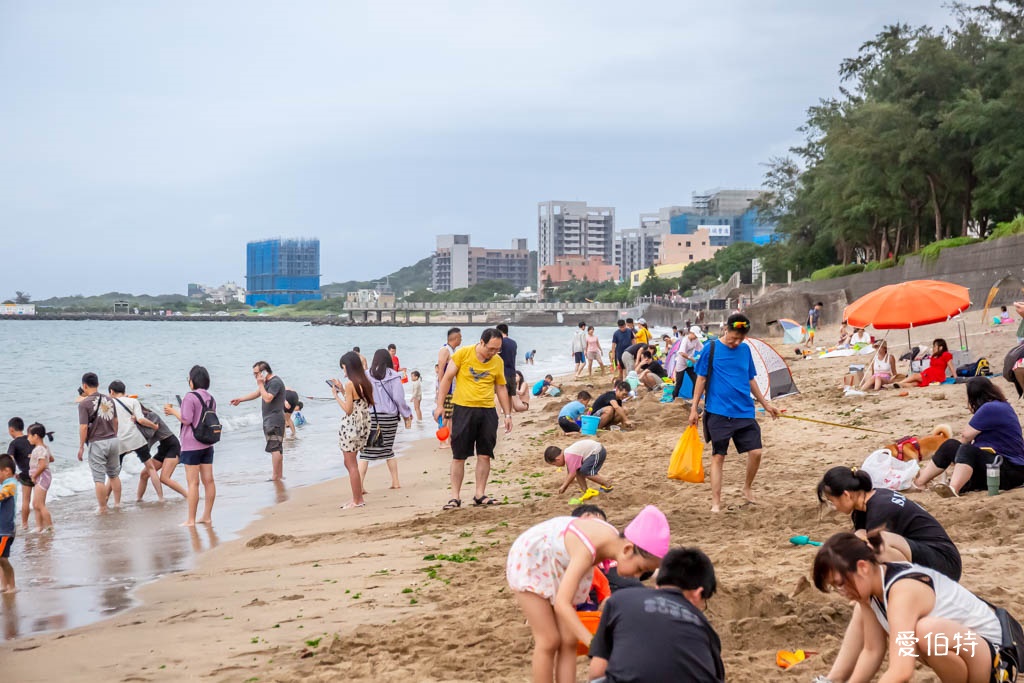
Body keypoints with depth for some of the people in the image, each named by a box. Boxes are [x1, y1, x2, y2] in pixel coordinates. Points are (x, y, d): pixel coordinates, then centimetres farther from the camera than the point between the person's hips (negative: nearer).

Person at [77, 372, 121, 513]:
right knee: (114, 474, 19)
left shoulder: (84, 403, -12)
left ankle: (103, 508, 5)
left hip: (97, 443, -5)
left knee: (99, 479, 2)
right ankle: (117, 503, 24)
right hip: (113, 440, 6)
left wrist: (81, 446, -7)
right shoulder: (109, 400, 6)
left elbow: (84, 427, -15)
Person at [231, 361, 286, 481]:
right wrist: (240, 399, 27)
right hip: (269, 419, 11)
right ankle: (279, 475, 16)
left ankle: (275, 476, -11)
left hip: (275, 419, -11)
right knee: (277, 449, 12)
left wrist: (260, 384, -16)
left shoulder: (275, 382, -15)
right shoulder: (267, 382, 17)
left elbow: (267, 398, -26)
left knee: (275, 448, -11)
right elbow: (257, 394, 28)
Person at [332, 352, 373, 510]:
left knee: (351, 464, 0)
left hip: (350, 426, -8)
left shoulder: (350, 384, -16)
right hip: (363, 426, 8)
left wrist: (336, 395, -6)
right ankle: (358, 498, 19)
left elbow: (348, 409, -16)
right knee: (350, 463, 18)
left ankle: (357, 501, 4)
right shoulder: (365, 383, 8)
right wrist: (342, 390, 18)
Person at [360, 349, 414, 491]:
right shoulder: (393, 376, -2)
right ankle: (395, 482, 23)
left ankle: (360, 484, -9)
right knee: (388, 450, 17)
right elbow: (399, 398, -3)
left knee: (366, 452, 0)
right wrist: (406, 415, 8)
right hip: (389, 416, 1)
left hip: (370, 416, -1)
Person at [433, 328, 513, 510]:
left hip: (487, 411, 3)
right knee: (459, 455, 0)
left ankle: (480, 495, 13)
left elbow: (501, 388, 16)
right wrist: (440, 405, -6)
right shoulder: (463, 354, -6)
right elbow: (447, 378, -2)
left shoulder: (498, 362, 5)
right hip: (463, 409, -3)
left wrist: (507, 414, 13)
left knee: (484, 455, 3)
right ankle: (455, 497, 6)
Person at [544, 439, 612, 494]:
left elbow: (572, 474, -20)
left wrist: (564, 486, -8)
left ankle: (607, 485, -5)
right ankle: (584, 489, 13)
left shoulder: (569, 457, -24)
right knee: (578, 470, 8)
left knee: (585, 472, -16)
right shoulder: (567, 454, 8)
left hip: (598, 452, -10)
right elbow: (569, 472, 16)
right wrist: (565, 486, 15)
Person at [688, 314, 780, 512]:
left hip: (745, 412, 4)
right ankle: (716, 503, 5)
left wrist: (766, 404, 21)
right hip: (718, 412, -4)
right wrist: (694, 408, -2)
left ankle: (748, 487, 21)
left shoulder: (745, 350, 9)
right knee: (718, 456, -1)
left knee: (755, 451, -4)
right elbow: (701, 379, 0)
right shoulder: (711, 348, -4)